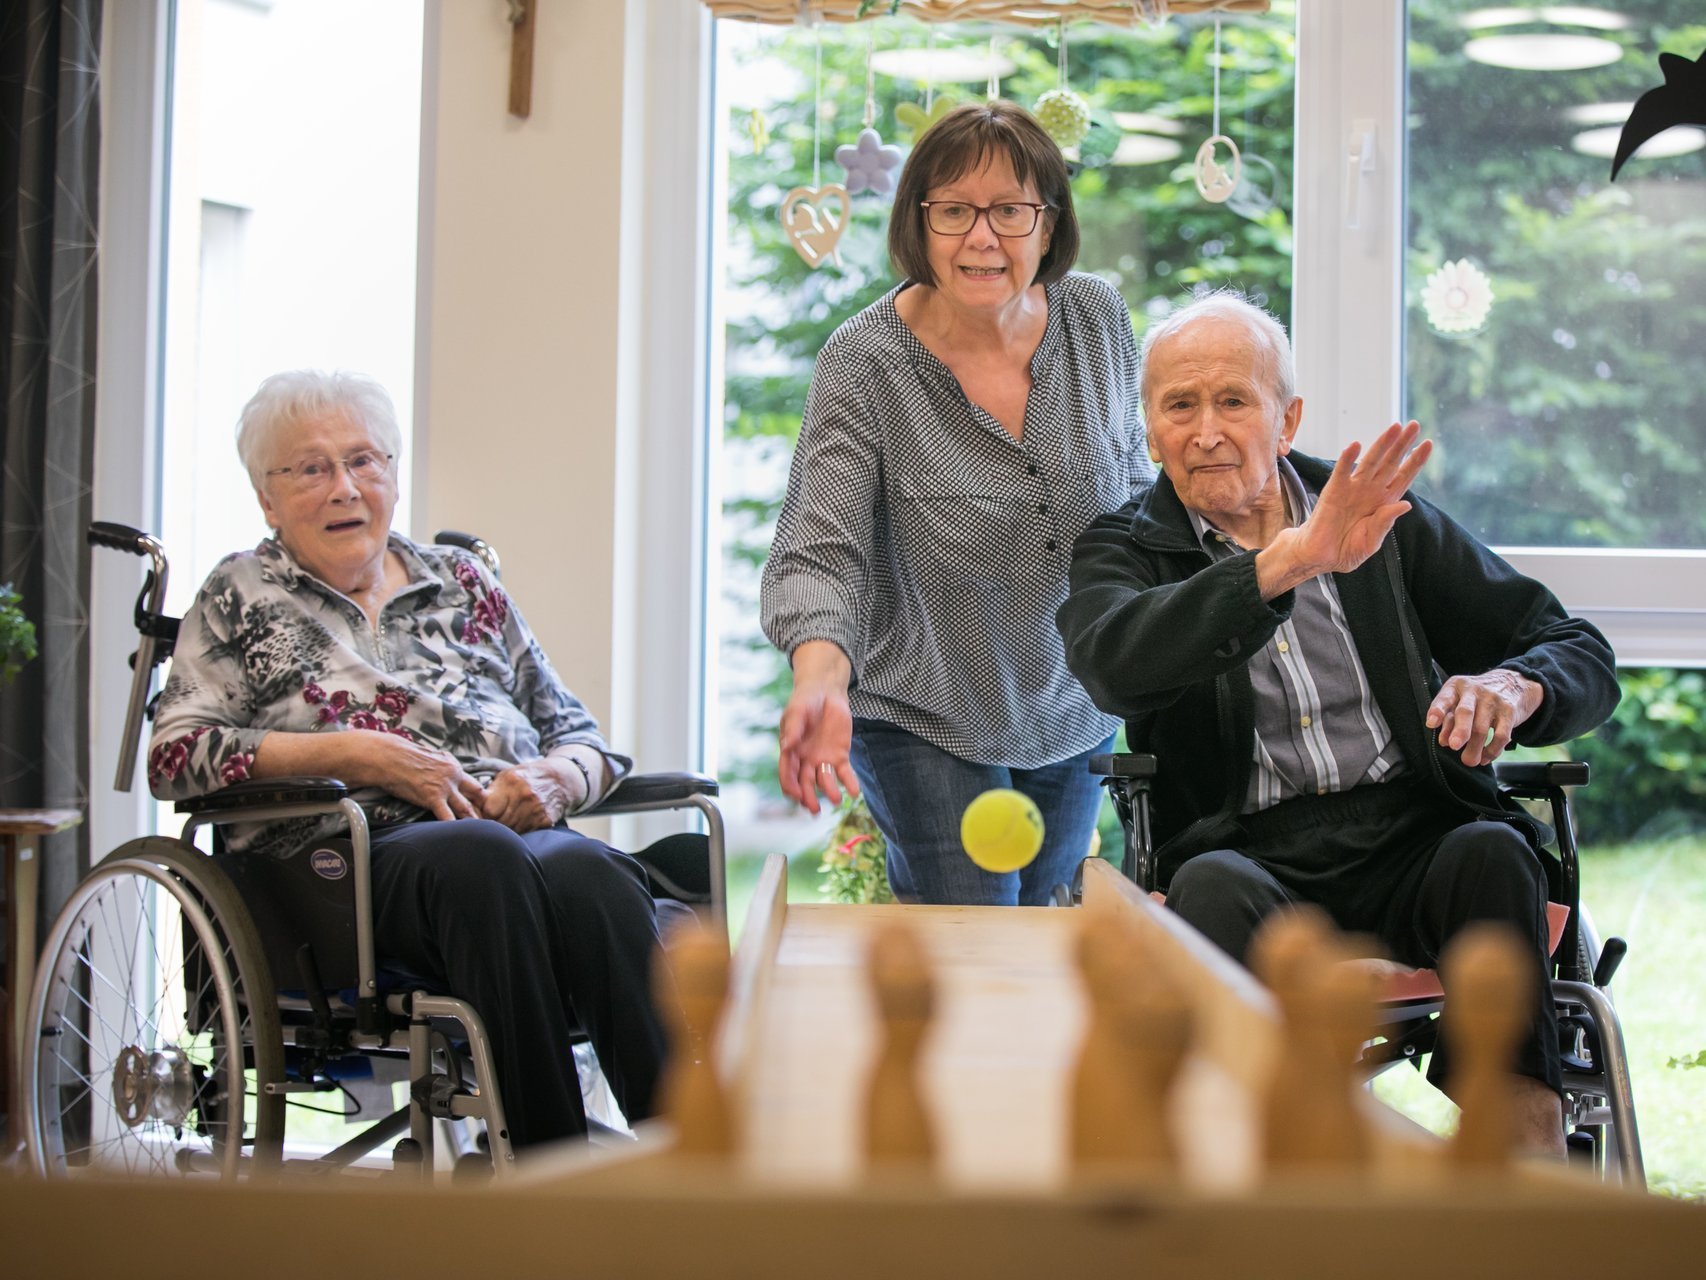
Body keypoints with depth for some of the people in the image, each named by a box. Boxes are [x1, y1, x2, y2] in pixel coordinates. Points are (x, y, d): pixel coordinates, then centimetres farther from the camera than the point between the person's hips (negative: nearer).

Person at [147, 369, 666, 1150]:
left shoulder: (461, 582, 27)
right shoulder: (241, 597, 19)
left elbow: (578, 735, 24)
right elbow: (175, 756, 4)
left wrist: (553, 780, -2)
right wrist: (357, 754, -7)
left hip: (518, 829, 3)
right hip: (352, 854, -3)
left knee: (589, 874, -36)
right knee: (482, 857, -40)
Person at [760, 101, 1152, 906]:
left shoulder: (1098, 320, -6)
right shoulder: (863, 363, -19)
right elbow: (818, 552, -24)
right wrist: (820, 677, -43)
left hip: (1075, 716, 5)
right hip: (926, 722, -5)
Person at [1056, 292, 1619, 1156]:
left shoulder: (1387, 521, 14)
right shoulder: (1123, 550, 10)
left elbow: (1585, 660, 12)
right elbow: (1111, 662, -17)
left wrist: (1513, 688, -14)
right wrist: (1291, 561, -29)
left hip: (1412, 848, 2)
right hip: (1258, 856, -1)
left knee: (1492, 853, -30)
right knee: (1213, 888, -33)